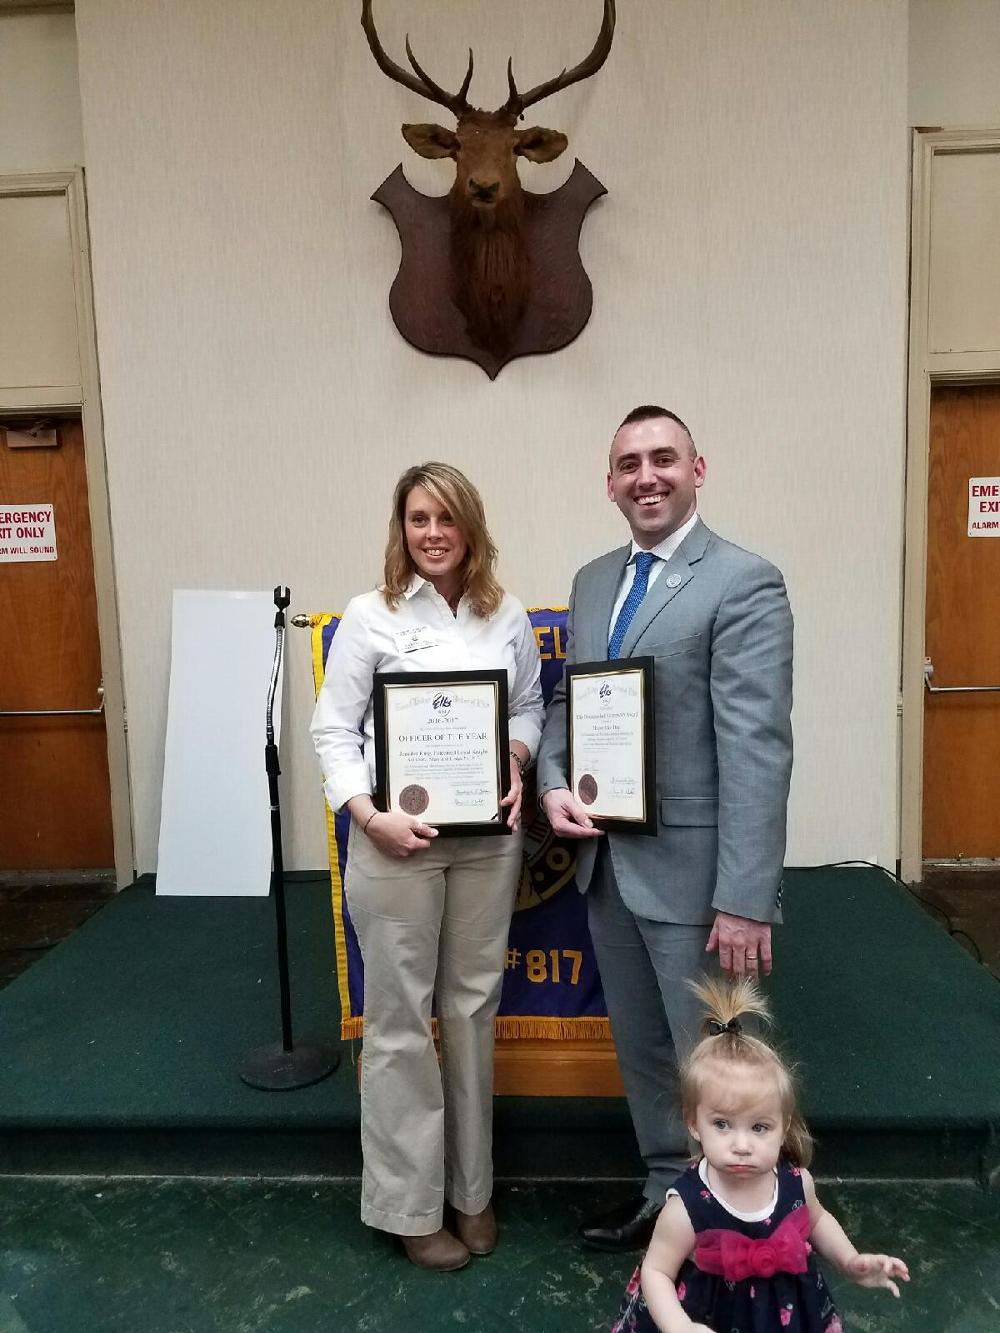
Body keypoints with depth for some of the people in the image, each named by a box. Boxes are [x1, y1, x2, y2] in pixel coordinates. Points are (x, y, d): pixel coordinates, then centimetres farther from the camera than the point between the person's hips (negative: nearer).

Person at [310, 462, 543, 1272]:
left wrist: (518, 757, -9)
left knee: (473, 1006, 15)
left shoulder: (507, 614, 3)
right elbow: (334, 730, -4)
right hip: (397, 839, -3)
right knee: (399, 1017, 7)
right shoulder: (370, 617, -4)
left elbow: (531, 703, 12)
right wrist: (369, 815, -17)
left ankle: (472, 1187, 35)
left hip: (488, 835, 3)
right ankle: (408, 1204, 27)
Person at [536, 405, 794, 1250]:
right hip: (607, 863, 7)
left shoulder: (745, 583, -13)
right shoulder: (594, 581, 10)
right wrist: (554, 783, -5)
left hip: (690, 870, -6)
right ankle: (667, 1195, 42)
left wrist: (746, 899, -21)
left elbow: (758, 752, -19)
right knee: (642, 1053, 21)